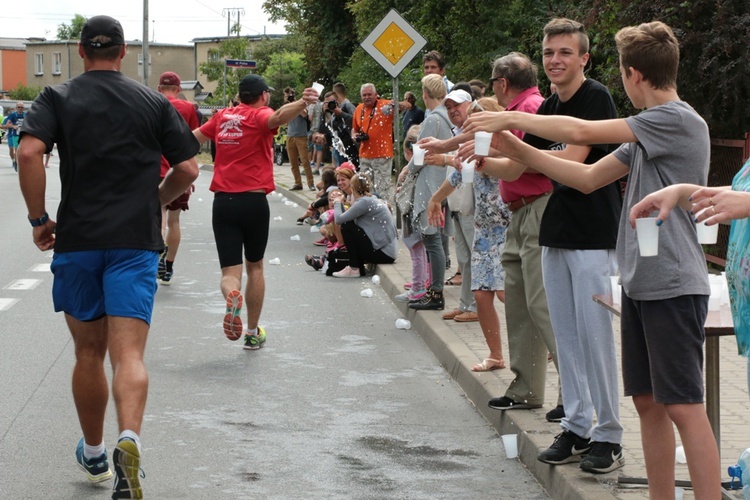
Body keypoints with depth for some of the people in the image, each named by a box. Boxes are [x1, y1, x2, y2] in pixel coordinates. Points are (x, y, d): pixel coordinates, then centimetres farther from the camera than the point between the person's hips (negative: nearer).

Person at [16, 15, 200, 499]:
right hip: (137, 241, -1)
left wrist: (39, 218, -3)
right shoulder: (154, 102, 7)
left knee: (89, 353, 15)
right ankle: (129, 440, -33)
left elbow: (29, 153, -12)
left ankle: (94, 454, 29)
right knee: (129, 355, -8)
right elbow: (188, 169, 5)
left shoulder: (58, 98, 4)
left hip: (77, 241, 1)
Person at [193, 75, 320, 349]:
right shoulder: (259, 115, -4)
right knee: (255, 267, 17)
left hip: (222, 201, 3)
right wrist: (302, 103, -48)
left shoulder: (222, 116, 11)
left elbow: (193, 138, 26)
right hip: (253, 201, -3)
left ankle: (232, 296, -34)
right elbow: (278, 116, -29)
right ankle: (253, 332, 25)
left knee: (230, 272, 1)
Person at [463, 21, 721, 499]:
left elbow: (581, 132, -17)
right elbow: (589, 178, 16)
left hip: (673, 287, -9)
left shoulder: (679, 120, -14)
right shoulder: (648, 130, 15)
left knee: (683, 405, -8)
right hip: (640, 283, 9)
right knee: (647, 401, 11)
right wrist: (517, 150, 10)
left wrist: (511, 118, -6)